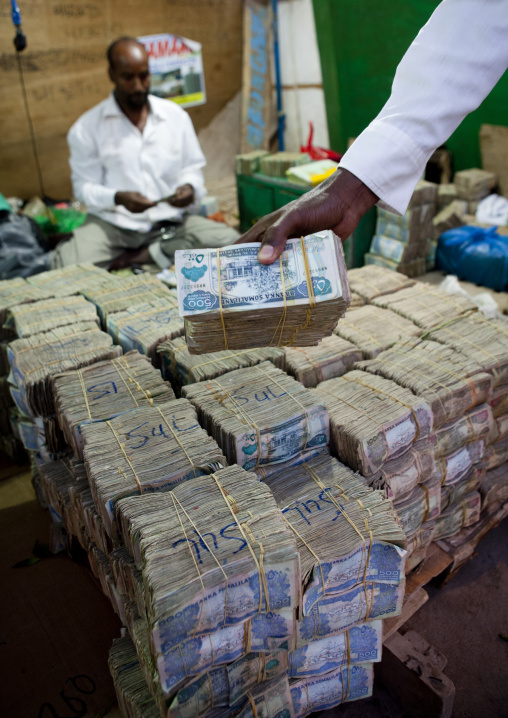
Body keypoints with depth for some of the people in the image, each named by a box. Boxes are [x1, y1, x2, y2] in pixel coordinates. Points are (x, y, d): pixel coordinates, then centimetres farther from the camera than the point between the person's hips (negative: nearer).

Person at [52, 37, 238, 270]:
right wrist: (118, 198, -20)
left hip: (171, 220, 2)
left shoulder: (176, 116, 10)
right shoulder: (86, 128, 3)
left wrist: (190, 188, -11)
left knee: (232, 241, -24)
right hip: (112, 223, -2)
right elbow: (84, 186, 0)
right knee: (65, 264, -31)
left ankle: (143, 255, -16)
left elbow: (193, 168, 13)